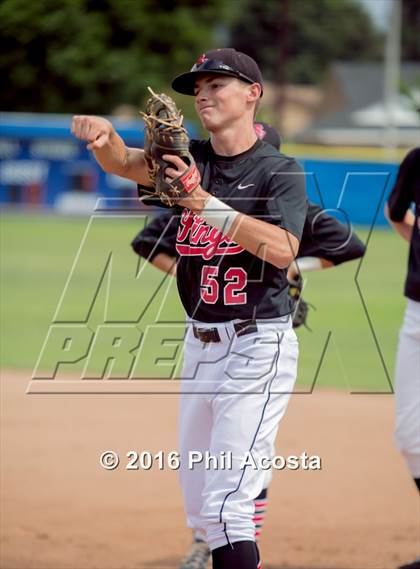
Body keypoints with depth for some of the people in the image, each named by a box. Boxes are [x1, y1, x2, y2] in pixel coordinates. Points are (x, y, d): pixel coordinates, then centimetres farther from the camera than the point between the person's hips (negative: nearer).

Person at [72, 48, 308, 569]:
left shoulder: (280, 172, -7)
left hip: (257, 345, -7)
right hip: (200, 345, 7)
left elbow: (283, 250, -22)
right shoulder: (189, 159, 9)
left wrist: (209, 204, -30)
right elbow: (126, 163, -6)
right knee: (198, 504, 13)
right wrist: (103, 135, -28)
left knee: (226, 505, -16)